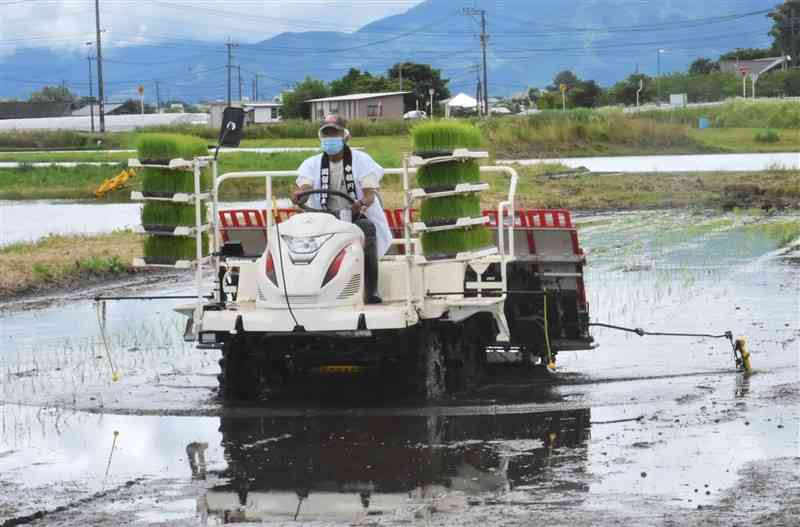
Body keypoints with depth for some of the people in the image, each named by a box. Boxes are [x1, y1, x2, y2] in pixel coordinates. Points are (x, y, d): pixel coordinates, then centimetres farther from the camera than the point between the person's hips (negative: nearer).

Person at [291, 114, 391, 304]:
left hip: (356, 215, -2)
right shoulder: (312, 164, 11)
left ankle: (371, 291, -36)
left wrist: (362, 203, -34)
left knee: (367, 228, -37)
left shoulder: (361, 160, 5)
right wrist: (298, 196, -34)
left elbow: (370, 193, -8)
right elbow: (305, 188, -7)